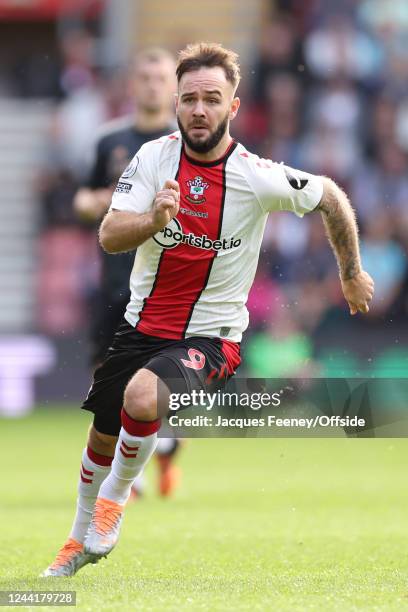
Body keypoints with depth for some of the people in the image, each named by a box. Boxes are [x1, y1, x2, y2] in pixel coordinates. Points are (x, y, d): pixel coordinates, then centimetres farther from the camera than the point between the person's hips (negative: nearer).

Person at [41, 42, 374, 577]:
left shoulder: (259, 178, -16)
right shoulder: (154, 157, -7)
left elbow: (330, 197, 2)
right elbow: (109, 236, -15)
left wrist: (351, 273, 13)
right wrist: (153, 220, -36)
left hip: (210, 337, -4)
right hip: (141, 326, 4)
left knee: (141, 397, -32)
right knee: (103, 436, 14)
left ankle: (116, 494, -3)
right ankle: (84, 538, 42)